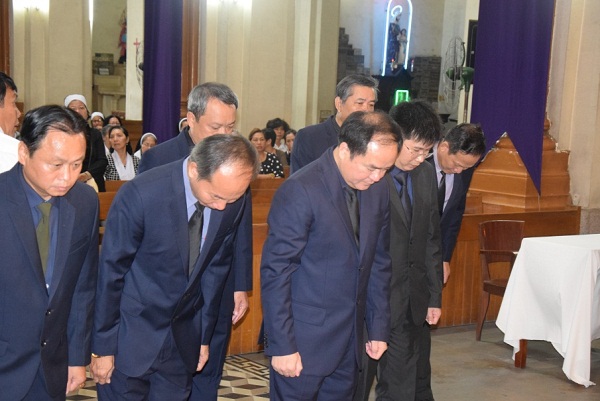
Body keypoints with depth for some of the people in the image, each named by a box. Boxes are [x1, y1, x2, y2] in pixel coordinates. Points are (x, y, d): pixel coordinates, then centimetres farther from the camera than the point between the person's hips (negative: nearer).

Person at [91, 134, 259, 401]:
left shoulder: (233, 202, -11)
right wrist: (103, 346, -7)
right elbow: (111, 272, -14)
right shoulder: (139, 195, -24)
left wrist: (205, 335, 9)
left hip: (184, 335, 4)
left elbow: (216, 267, 3)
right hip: (130, 332, -4)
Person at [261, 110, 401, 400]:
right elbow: (275, 273, -16)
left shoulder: (378, 191, 2)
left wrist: (379, 328, 10)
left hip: (351, 337, 6)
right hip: (305, 338, -6)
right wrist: (281, 346, -15)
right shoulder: (299, 191, -18)